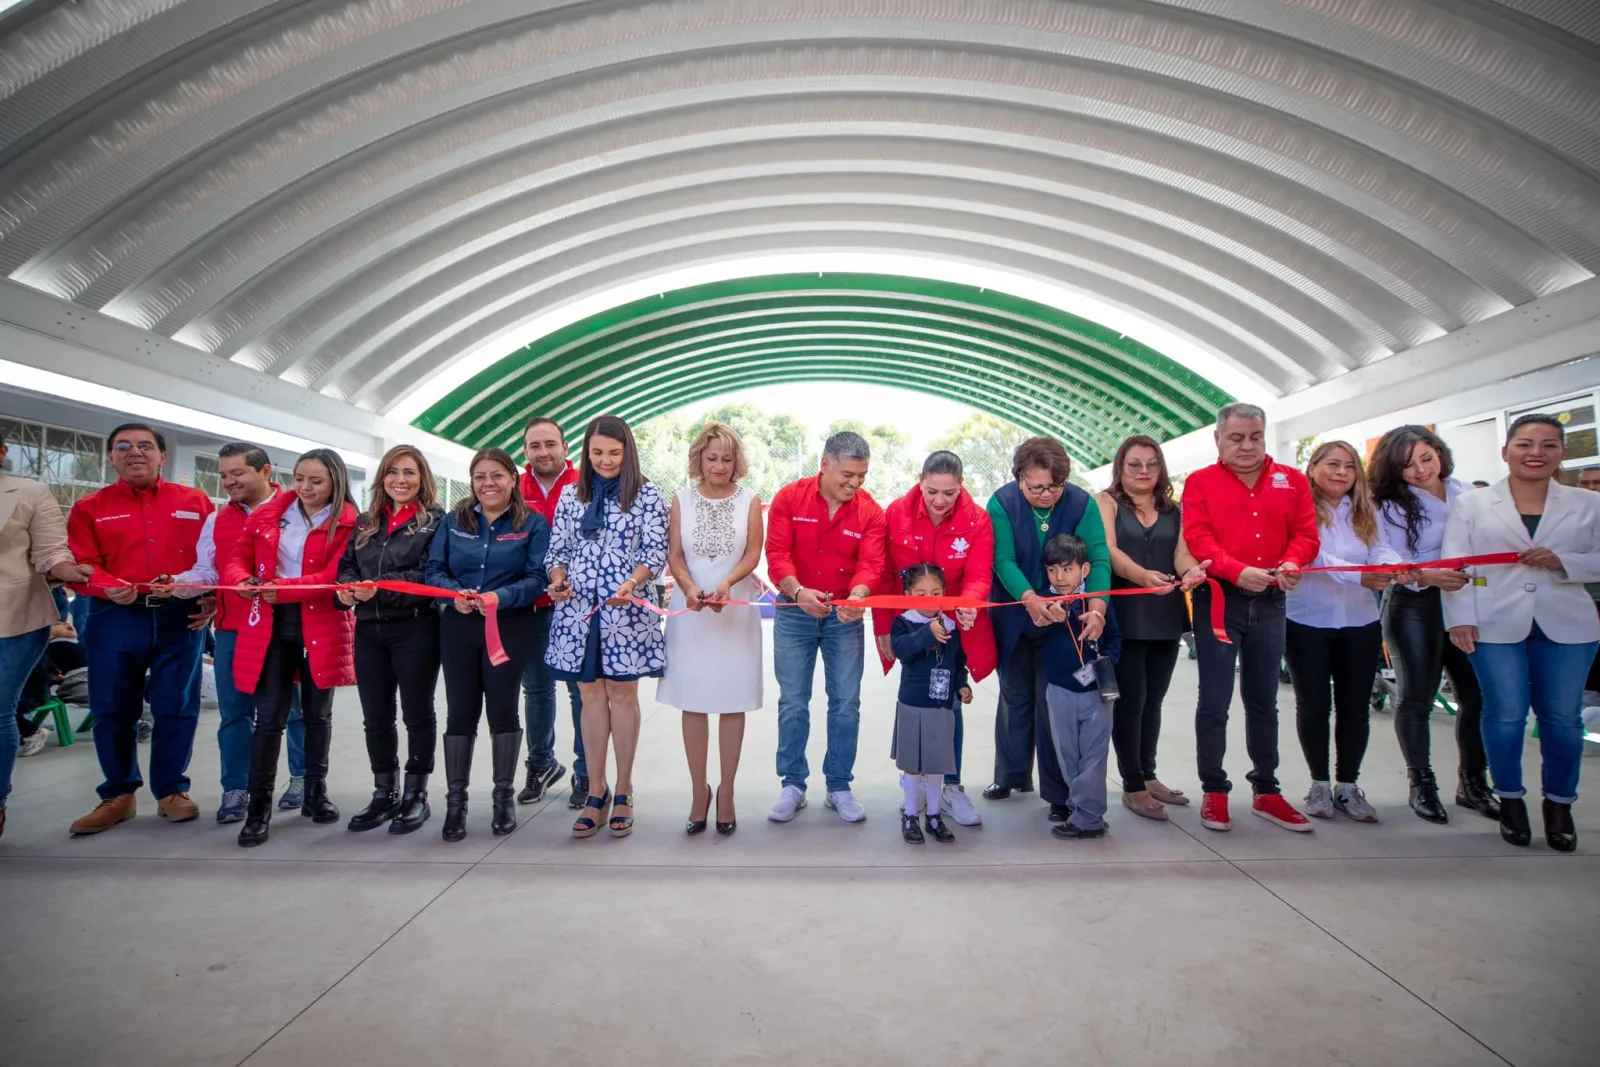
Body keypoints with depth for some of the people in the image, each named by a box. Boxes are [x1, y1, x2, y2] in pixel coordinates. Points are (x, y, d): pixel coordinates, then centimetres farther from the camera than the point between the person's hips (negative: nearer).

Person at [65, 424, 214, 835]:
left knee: (177, 708, 5)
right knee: (112, 709, 6)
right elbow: (78, 565, -1)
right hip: (116, 618, 1)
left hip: (180, 617, 0)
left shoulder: (195, 503, 8)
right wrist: (107, 588, -20)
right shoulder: (90, 508, 7)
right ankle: (118, 795, 21)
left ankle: (172, 791, 18)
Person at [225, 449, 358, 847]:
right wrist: (242, 580, -16)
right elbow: (237, 558, 6)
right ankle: (258, 807, 9)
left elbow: (334, 577, -14)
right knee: (269, 718, 1)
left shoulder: (347, 523, -5)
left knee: (318, 715, 11)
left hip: (321, 628, -1)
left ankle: (315, 793, 26)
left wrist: (283, 588, -24)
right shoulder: (267, 513, 7)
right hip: (270, 626, 2)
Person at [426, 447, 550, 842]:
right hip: (458, 628, 3)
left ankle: (504, 796, 18)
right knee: (460, 712, 5)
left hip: (510, 628, -2)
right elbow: (434, 569, 5)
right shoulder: (453, 521, 9)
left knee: (502, 710, 4)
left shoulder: (533, 524, 0)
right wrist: (454, 593, -16)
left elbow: (538, 578, -8)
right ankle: (456, 800, 16)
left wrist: (502, 597, -24)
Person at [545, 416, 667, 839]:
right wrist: (558, 578, -8)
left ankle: (622, 792, 17)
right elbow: (558, 548, 13)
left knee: (622, 694, 5)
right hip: (578, 609, 3)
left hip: (625, 610, -3)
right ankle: (596, 792, 18)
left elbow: (656, 551, -5)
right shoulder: (571, 494, 11)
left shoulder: (647, 495, 0)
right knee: (591, 696, 8)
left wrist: (632, 582, -22)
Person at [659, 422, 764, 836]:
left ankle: (726, 792, 14)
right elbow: (674, 554, 2)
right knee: (692, 701, 3)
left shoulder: (749, 500, 3)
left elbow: (753, 554, -3)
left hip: (737, 608, -1)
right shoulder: (682, 499, 6)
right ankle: (699, 791, 15)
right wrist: (689, 588, -17)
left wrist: (726, 583, -21)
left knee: (733, 701, 2)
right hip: (690, 609, 1)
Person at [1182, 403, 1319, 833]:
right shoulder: (1200, 482, 0)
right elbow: (1198, 539, -11)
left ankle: (1266, 791, 23)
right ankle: (1214, 792, 11)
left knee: (1263, 699, 13)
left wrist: (1292, 563, -18)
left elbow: (1305, 533, 4)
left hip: (1270, 603, 3)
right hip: (1218, 600, -3)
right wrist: (1238, 571, -26)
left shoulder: (1292, 481, 10)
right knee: (1215, 699, 1)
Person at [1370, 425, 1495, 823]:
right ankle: (1422, 786, 12)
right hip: (1415, 608, -3)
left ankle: (1473, 783, 20)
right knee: (1417, 698, 1)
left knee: (1477, 695, 2)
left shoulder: (1467, 494, 6)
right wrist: (1430, 577, -26)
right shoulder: (1391, 506, -3)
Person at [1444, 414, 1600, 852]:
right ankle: (1510, 800, 19)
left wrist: (1562, 562, -15)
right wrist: (1459, 617, -11)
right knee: (1505, 715, 1)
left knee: (1562, 718, 5)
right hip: (1496, 626, -1)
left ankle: (1559, 804, 25)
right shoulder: (1472, 505, 4)